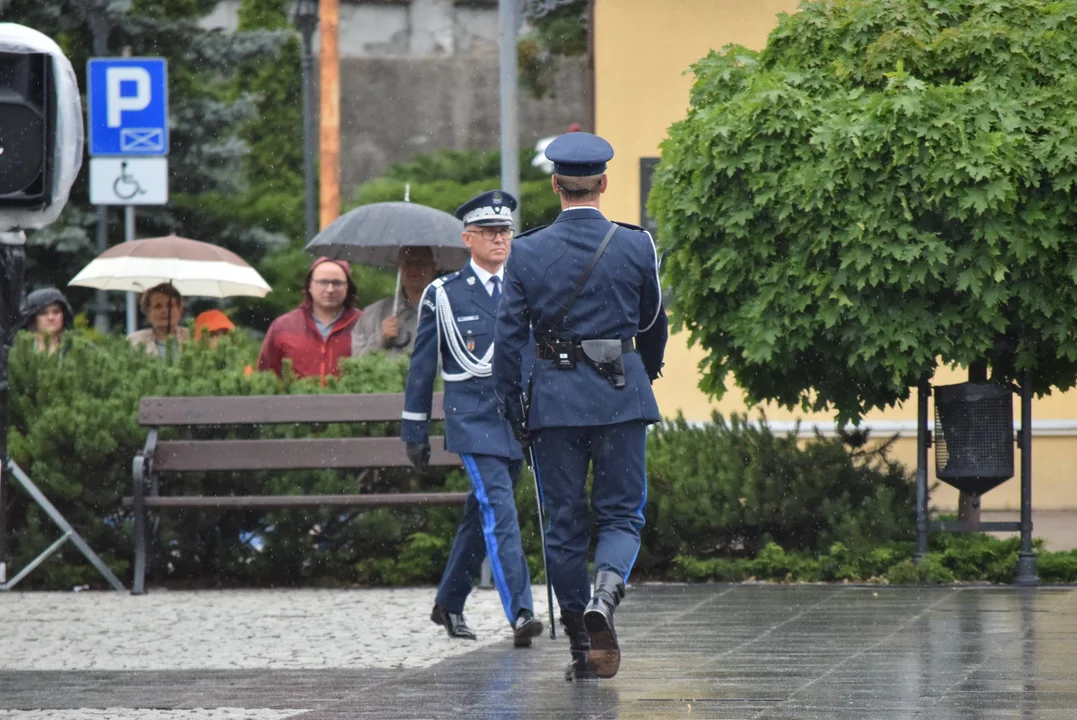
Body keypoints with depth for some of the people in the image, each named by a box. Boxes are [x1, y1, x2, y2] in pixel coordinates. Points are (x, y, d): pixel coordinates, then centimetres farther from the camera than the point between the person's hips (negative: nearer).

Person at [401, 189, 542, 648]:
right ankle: (520, 614, -23)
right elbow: (422, 366, 5)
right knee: (499, 512, -17)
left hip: (518, 420, 4)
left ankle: (449, 604, 29)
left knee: (481, 516, 13)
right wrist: (414, 431, 5)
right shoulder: (443, 295, 1)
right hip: (472, 418, -4)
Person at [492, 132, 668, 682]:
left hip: (554, 395, 0)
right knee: (621, 513, 7)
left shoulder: (527, 252, -4)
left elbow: (508, 337, -3)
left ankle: (581, 651, 11)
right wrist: (648, 372, 30)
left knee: (564, 522, 8)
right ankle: (604, 595, -23)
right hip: (621, 391, 0)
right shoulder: (635, 246, -3)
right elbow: (653, 324, 10)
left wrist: (512, 409, 6)